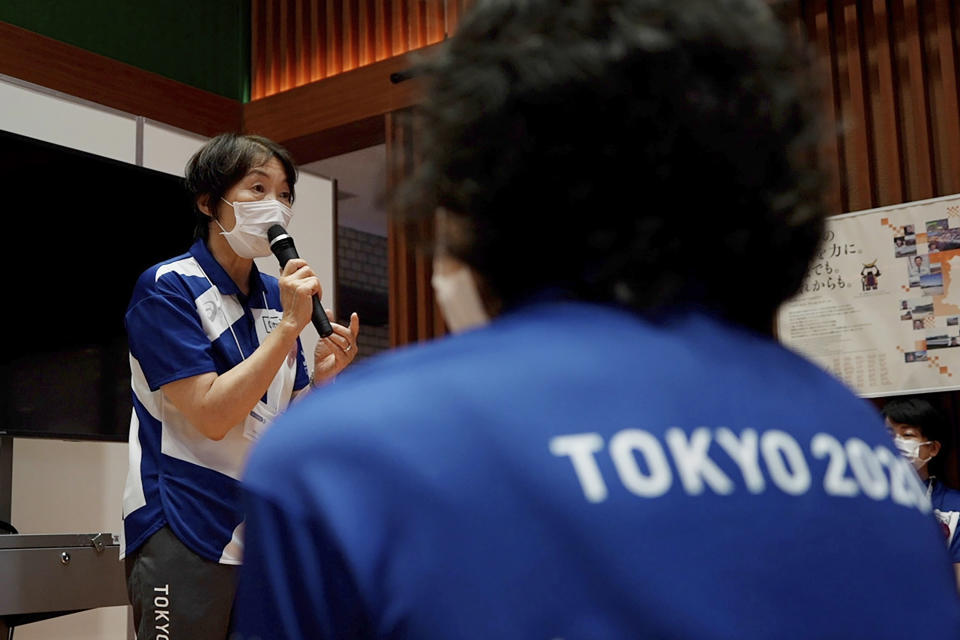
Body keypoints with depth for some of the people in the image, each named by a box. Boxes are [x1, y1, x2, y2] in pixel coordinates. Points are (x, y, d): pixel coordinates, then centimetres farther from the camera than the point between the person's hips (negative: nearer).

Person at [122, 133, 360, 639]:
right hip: (186, 538, -6)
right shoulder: (167, 288, -9)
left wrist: (323, 376, -7)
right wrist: (290, 325, -19)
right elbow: (212, 416, -19)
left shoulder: (276, 297, 9)